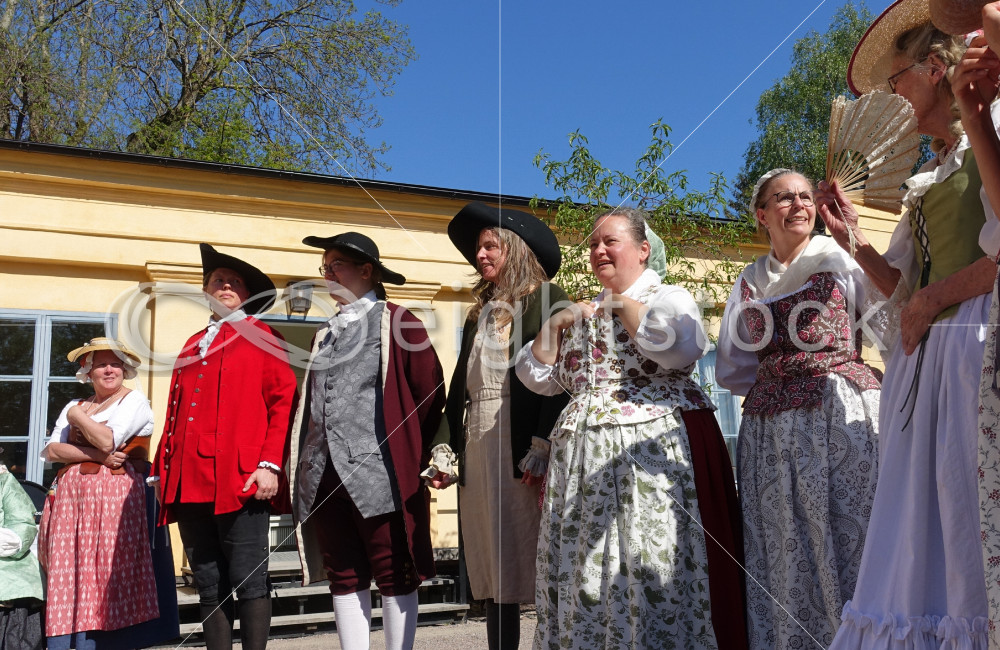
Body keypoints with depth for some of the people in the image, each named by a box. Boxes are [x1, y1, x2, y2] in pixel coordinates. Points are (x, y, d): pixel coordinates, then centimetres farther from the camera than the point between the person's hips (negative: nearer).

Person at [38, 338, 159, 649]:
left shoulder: (134, 400, 3)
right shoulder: (74, 406, 19)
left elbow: (107, 440, -12)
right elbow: (51, 450, 5)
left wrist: (77, 417, 3)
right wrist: (96, 455, -9)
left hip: (112, 495, -5)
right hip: (69, 495, 5)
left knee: (97, 576, -8)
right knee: (63, 576, -2)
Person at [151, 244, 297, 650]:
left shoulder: (262, 338, 6)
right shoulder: (192, 346, 23)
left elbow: (283, 402, -3)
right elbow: (174, 413, 21)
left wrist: (270, 465, -13)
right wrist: (164, 472, 12)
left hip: (242, 480, -6)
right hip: (189, 484, 6)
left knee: (248, 581, -4)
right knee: (209, 586, 9)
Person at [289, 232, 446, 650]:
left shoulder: (394, 321, -2)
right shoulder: (326, 333, 18)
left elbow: (430, 392, -4)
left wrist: (412, 457, -2)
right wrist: (304, 461, 9)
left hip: (379, 471, -6)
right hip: (325, 474, 7)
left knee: (393, 573, 1)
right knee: (344, 577, 10)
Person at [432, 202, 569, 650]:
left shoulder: (547, 299, 0)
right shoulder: (480, 312, 21)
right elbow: (460, 383, 18)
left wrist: (543, 446, -20)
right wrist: (446, 445, 10)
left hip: (520, 443, -6)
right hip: (476, 445, 7)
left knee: (533, 560, -3)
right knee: (491, 566, 9)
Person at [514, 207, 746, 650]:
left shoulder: (669, 297, 4)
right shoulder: (581, 312, 20)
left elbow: (680, 350, -18)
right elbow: (537, 377, 19)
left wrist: (624, 303, -6)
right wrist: (555, 324, 5)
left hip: (652, 449, -5)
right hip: (582, 461, 6)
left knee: (652, 573, -8)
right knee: (584, 579, 4)